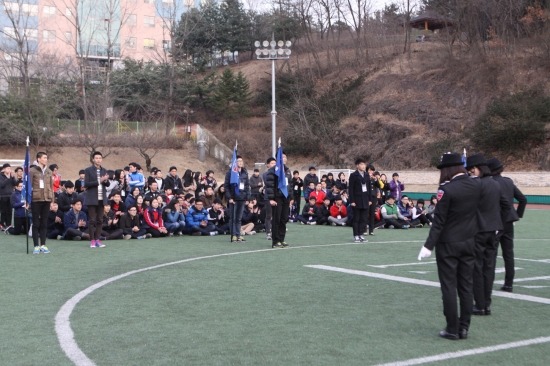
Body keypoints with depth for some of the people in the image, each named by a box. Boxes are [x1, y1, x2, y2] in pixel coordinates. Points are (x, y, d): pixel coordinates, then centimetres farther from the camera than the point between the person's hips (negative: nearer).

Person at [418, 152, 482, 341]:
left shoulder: (447, 189, -18)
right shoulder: (476, 185, -1)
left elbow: (439, 221, -17)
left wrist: (429, 245, -12)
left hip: (448, 244, -5)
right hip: (469, 242, 6)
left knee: (449, 287, 3)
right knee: (466, 286, 11)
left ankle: (452, 329, 7)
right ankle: (464, 327, 16)